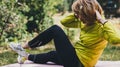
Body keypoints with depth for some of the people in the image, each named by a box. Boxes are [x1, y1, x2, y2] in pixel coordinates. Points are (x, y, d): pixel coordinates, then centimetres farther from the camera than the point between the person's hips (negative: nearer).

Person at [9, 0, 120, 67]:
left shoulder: (100, 27, -21)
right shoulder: (85, 22, 4)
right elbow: (64, 21, 12)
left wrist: (103, 20, -35)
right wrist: (77, 13, -1)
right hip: (77, 58, 9)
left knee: (55, 29, -6)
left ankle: (25, 47, 8)